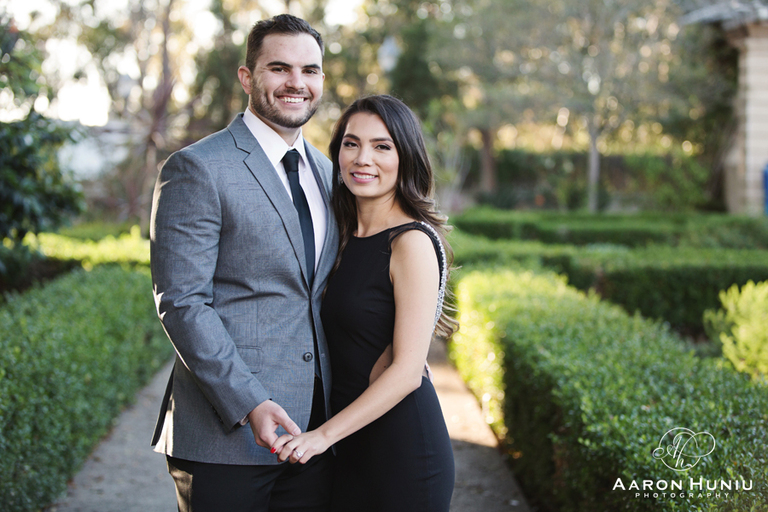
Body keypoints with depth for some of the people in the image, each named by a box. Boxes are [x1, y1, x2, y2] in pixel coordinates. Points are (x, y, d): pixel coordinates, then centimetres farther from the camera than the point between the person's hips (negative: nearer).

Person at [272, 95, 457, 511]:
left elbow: (407, 370, -18)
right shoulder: (347, 239, 9)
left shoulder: (412, 242, -15)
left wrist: (324, 434, -20)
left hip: (403, 449, -7)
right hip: (350, 448, 7)